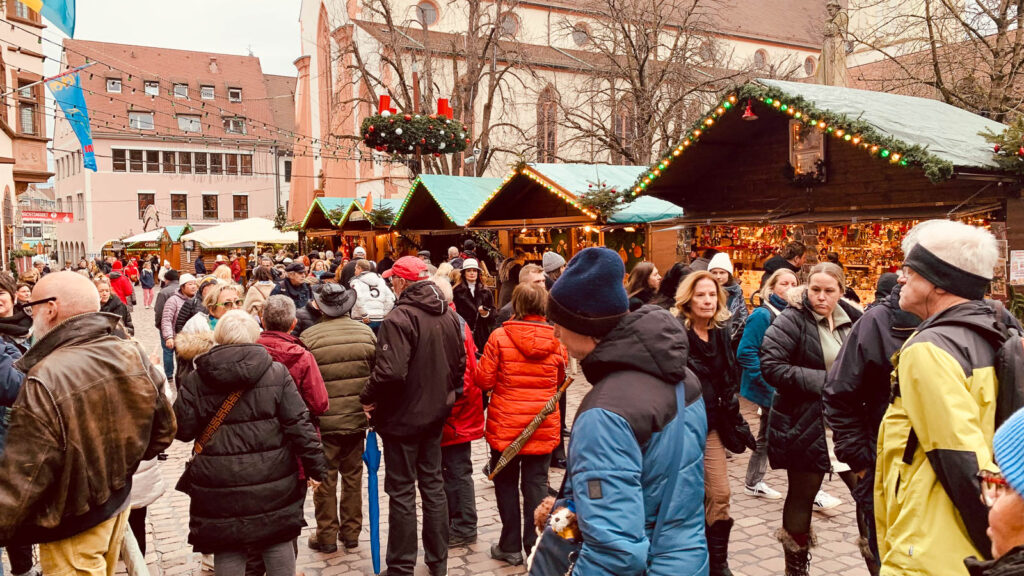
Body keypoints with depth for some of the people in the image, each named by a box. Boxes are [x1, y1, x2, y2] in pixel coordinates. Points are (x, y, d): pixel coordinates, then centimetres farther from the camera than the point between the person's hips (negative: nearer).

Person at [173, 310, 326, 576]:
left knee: (228, 549, 11)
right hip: (272, 480, 1)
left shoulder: (195, 380, -3)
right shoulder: (276, 373, -3)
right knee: (278, 543, 15)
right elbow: (299, 423, -6)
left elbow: (183, 430, 0)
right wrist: (314, 465, 0)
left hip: (220, 484, 0)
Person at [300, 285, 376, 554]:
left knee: (326, 479, 9)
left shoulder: (309, 337, -12)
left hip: (324, 421, -3)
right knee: (353, 475, 15)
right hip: (357, 418, 3)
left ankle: (327, 535, 18)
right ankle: (351, 532, 25)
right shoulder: (366, 332, -2)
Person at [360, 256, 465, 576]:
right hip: (436, 413, 7)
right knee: (433, 483, 17)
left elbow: (390, 372, -30)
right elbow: (460, 363, 11)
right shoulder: (448, 315, 3)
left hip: (403, 416, -7)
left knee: (401, 492, 5)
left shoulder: (399, 318, -22)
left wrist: (368, 399, -14)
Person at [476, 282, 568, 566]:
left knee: (507, 484, 13)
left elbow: (483, 380, -10)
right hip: (543, 426, 2)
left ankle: (510, 547, 22)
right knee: (536, 485, 10)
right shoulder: (556, 341, -4)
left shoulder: (500, 337, -13)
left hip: (505, 425, -2)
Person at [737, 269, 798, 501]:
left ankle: (754, 483, 31)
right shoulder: (762, 315, -15)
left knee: (766, 437, 17)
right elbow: (745, 353, -18)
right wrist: (769, 381, -20)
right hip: (770, 390, -8)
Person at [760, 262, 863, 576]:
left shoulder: (850, 319, 8)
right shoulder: (792, 320, -11)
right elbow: (770, 365, -21)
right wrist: (821, 381, -22)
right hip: (805, 427, -5)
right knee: (802, 496, 8)